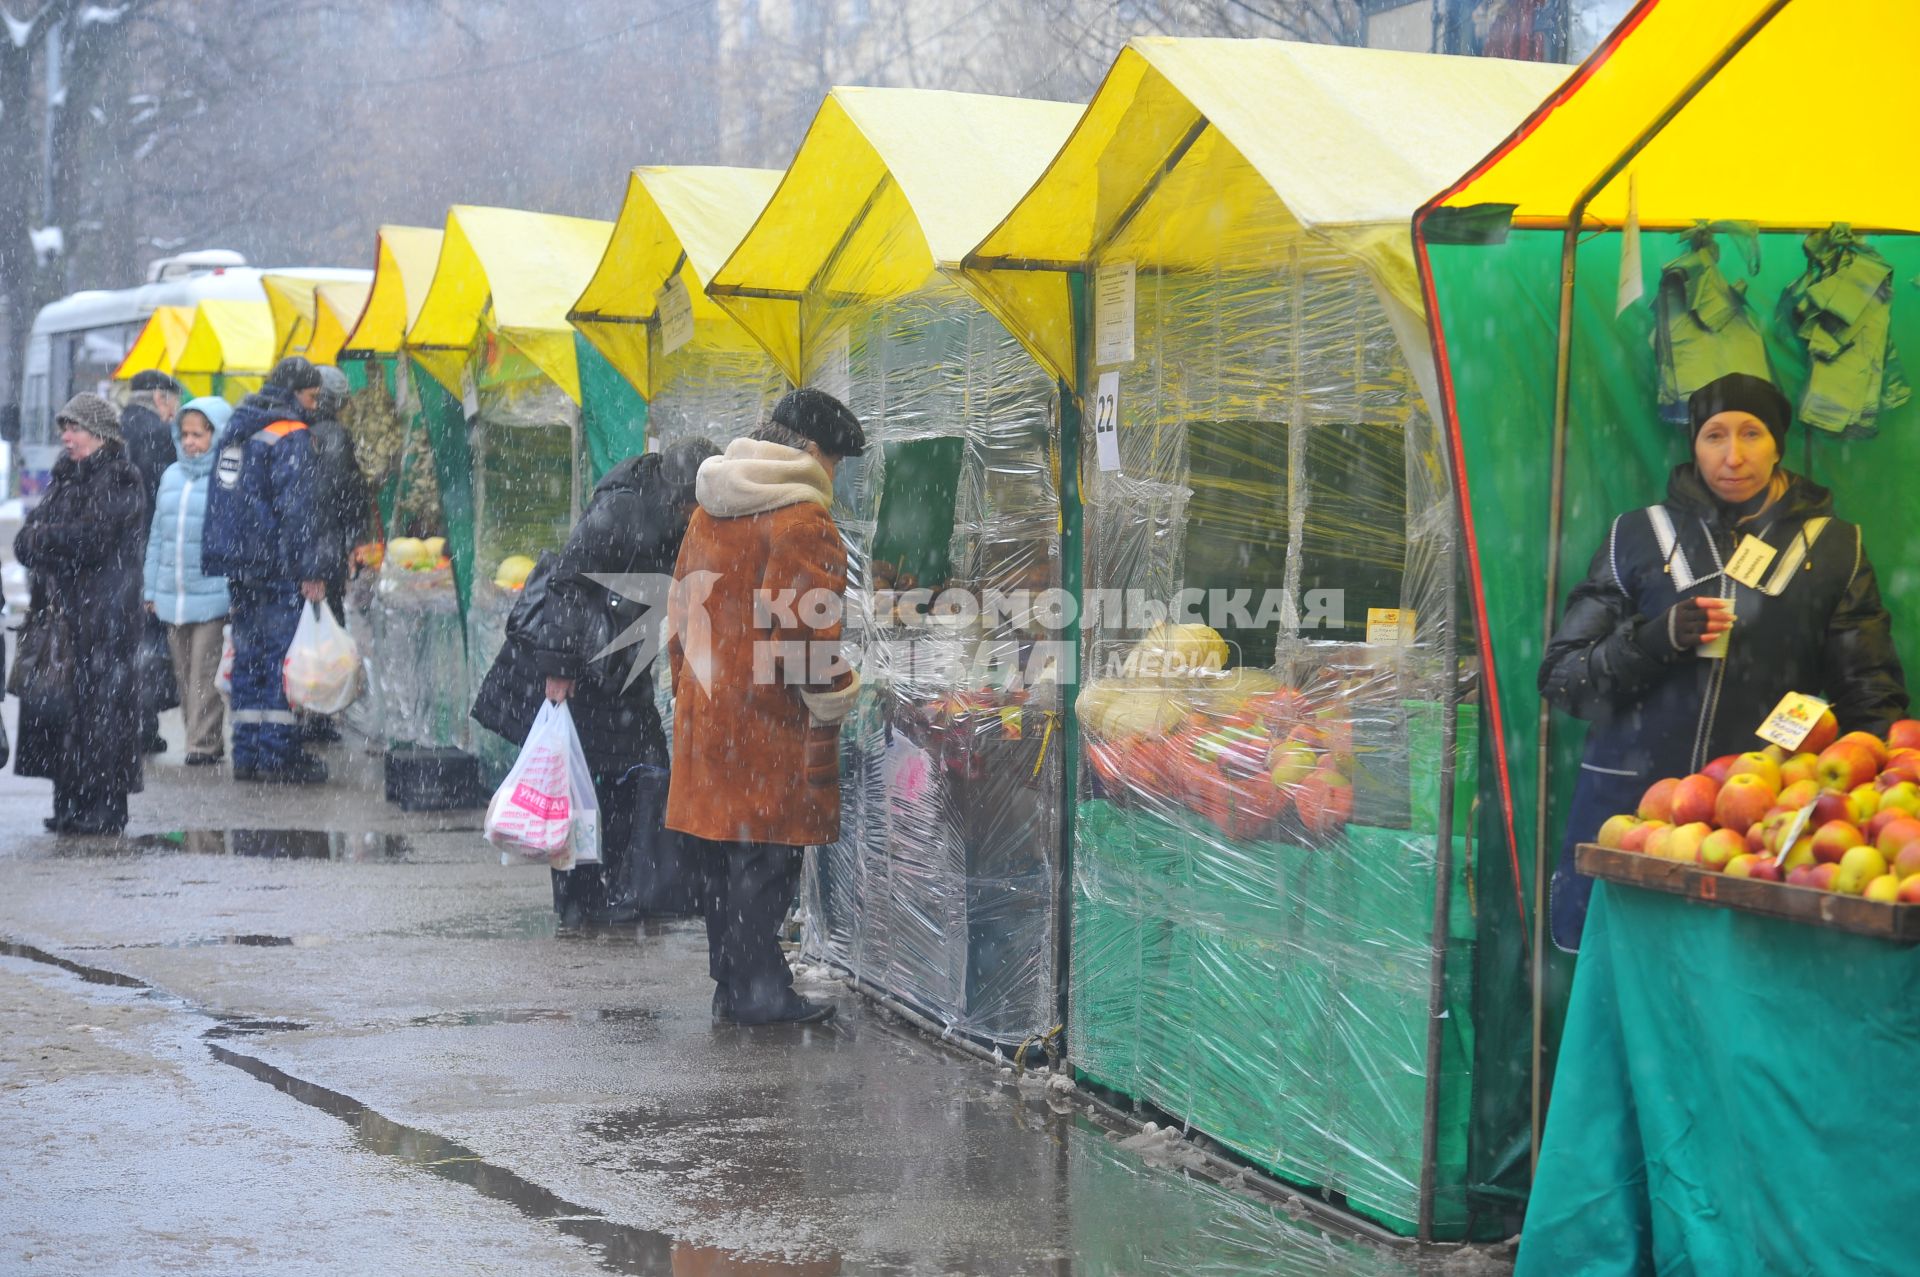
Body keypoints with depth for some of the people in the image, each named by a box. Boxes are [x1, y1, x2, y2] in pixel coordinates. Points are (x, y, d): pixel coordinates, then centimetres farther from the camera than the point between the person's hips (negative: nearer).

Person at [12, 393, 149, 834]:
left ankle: (103, 808, -2)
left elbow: (91, 537, -17)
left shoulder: (119, 481, -7)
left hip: (104, 619, -8)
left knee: (98, 704, -6)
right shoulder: (66, 477, 17)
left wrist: (40, 538, -4)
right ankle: (71, 804, 14)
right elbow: (27, 537, 11)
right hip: (61, 609, 8)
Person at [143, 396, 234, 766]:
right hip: (172, 596, 7)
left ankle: (204, 743, -2)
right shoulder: (172, 476, 14)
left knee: (205, 674, -7)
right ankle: (201, 739, 18)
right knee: (183, 675, 10)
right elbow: (157, 537, 19)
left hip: (213, 594, -7)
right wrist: (151, 590, 16)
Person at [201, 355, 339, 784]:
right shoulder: (290, 436, -12)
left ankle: (247, 753, 13)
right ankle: (278, 756, -5)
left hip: (236, 566, 8)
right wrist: (311, 571, -15)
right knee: (282, 656, -4)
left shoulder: (235, 429, 16)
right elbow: (297, 508, -17)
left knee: (248, 656, 12)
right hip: (276, 567, -8)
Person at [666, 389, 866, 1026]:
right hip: (767, 720, -8)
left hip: (705, 707, 8)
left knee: (726, 852, 14)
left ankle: (732, 984, 21)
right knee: (766, 855, -3)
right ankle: (757, 991, 0)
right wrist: (833, 706, -7)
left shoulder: (709, 510, 14)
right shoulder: (803, 522, -13)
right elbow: (804, 632, -17)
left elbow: (681, 612, 21)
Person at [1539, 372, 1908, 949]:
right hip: (1632, 801, 0)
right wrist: (1657, 638, -10)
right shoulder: (1640, 535, 9)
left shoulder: (1833, 549, 11)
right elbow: (1562, 678, 7)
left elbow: (1872, 699, 13)